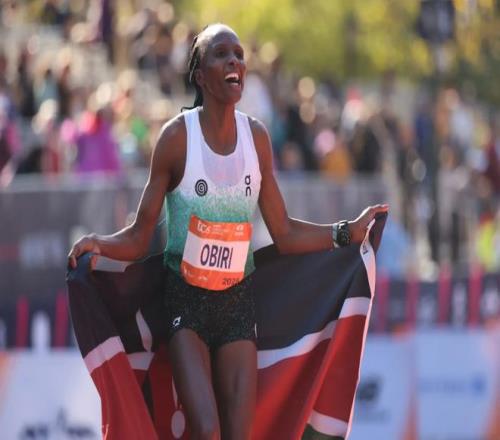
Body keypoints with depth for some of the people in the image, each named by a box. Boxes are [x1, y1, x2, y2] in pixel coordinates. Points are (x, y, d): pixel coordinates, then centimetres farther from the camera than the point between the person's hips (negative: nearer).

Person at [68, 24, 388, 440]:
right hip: (186, 300, -4)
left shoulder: (257, 137, 2)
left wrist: (348, 231, 4)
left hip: (238, 300, 4)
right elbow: (139, 239, -7)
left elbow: (285, 234, 9)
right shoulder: (177, 136, -10)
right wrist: (97, 244, -25)